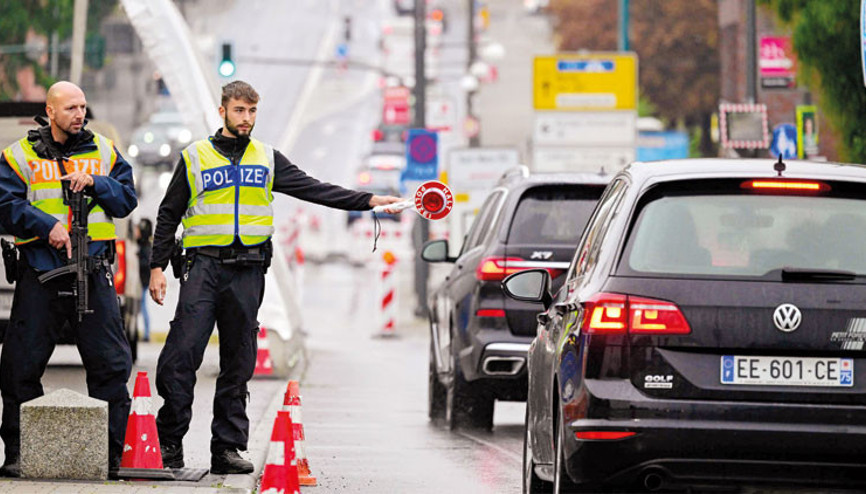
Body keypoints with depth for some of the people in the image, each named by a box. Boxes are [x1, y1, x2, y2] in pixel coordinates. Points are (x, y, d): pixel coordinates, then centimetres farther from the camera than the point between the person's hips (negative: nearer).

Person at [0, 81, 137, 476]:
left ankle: (110, 453, 6)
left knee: (110, 364, -1)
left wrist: (96, 184, -10)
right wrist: (47, 225, -19)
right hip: (39, 276, -1)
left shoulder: (104, 152, 11)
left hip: (93, 272, 1)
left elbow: (127, 199, 7)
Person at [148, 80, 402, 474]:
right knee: (181, 355, -11)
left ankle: (228, 446, 7)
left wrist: (370, 201, -1)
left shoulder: (267, 159, 14)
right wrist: (158, 266, 4)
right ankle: (171, 439, -2)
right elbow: (169, 215, 11)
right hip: (204, 267, -2)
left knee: (239, 364, 3)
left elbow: (315, 190, 9)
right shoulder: (194, 157, 8)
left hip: (248, 272, 2)